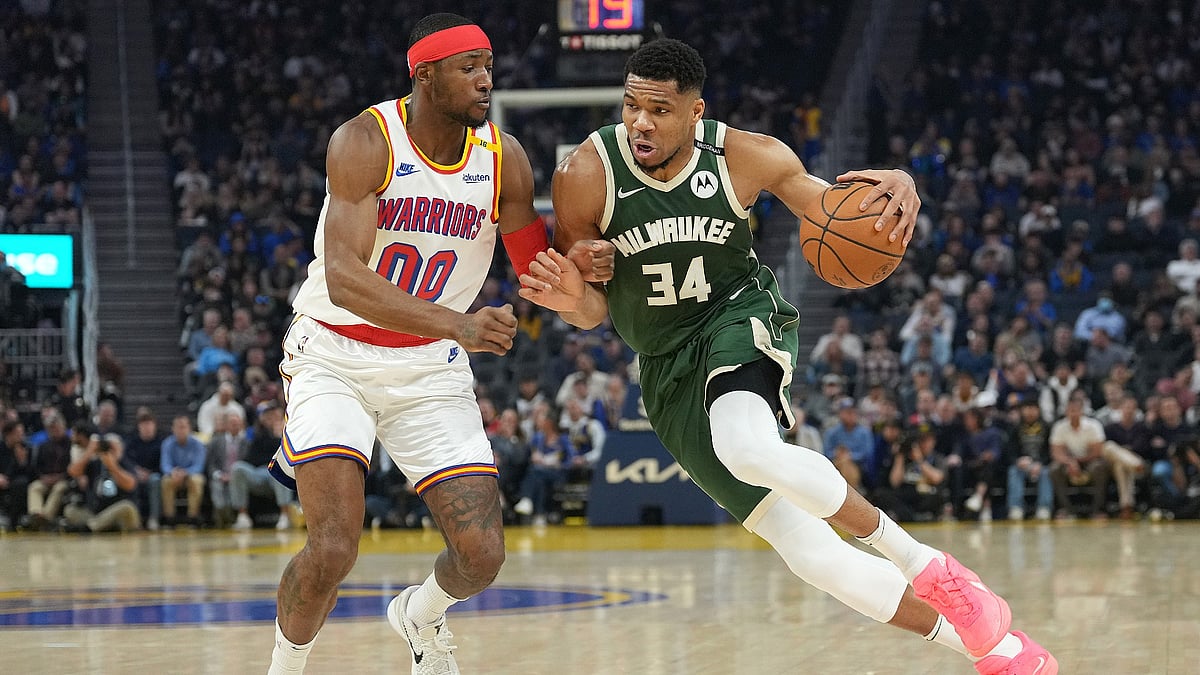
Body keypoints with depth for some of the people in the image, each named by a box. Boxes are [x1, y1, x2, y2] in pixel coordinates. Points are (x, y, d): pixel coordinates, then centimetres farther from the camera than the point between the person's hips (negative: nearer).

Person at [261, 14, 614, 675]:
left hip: (430, 369, 4)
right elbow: (342, 275, -31)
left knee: (482, 555, -5)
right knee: (333, 548, -20)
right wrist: (457, 325, -43)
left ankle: (419, 615, 31)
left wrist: (577, 263, -20)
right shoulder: (365, 142, -20)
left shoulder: (504, 158, -7)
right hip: (335, 357, -4)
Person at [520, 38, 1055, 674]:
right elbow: (594, 310, -4)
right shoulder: (586, 177, -16)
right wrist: (573, 300, -29)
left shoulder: (743, 158, -15)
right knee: (809, 553, -6)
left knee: (748, 448, -39)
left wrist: (897, 188, -24)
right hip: (669, 368, 2)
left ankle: (922, 562, -21)